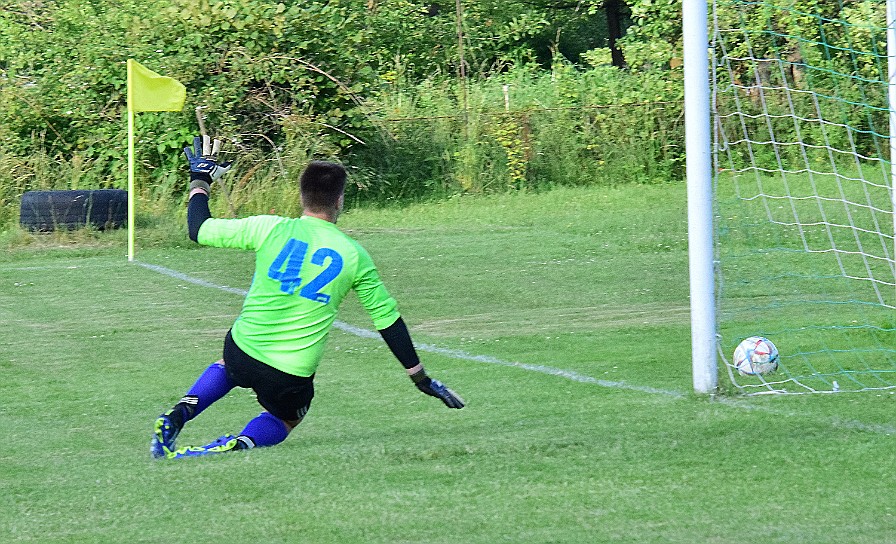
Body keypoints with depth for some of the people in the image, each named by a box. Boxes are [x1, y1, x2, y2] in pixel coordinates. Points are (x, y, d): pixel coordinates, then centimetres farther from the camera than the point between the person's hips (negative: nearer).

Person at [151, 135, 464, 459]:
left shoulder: (269, 229, -7)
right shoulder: (354, 256, -3)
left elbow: (198, 230, 2)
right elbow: (388, 319, 4)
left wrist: (200, 179, 20)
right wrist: (422, 379, 14)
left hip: (243, 351, 2)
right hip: (293, 377, -2)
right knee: (285, 418, 28)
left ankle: (177, 417, 13)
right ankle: (243, 443, -7)